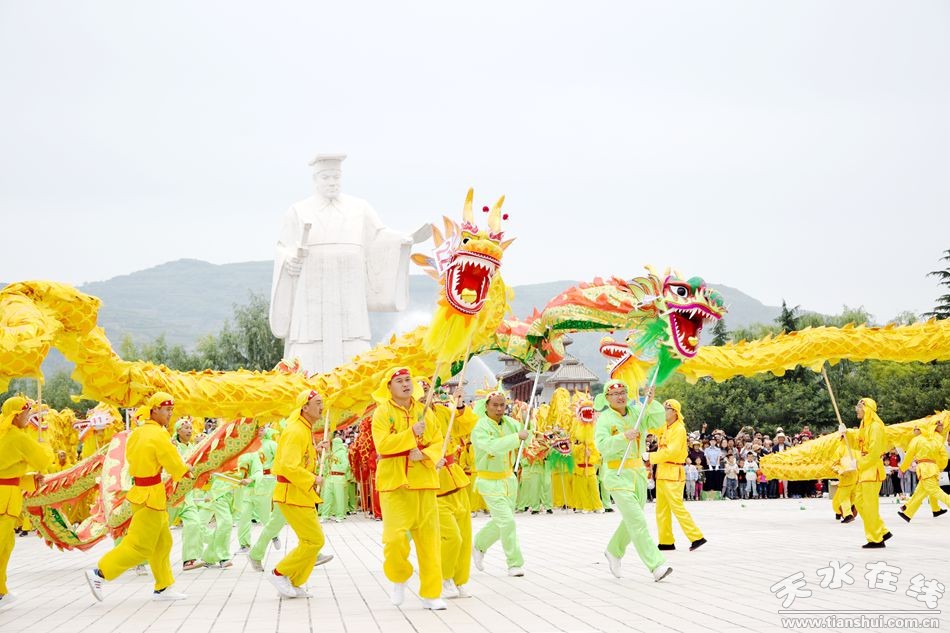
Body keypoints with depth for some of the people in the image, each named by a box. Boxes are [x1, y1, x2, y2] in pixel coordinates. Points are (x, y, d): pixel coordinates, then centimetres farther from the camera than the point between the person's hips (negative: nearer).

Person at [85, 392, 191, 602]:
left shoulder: (137, 433, 8)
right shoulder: (159, 435, -16)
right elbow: (176, 467, -13)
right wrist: (186, 468, 9)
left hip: (139, 489, 9)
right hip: (151, 496, -9)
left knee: (162, 543, 16)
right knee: (139, 546, -3)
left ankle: (162, 588, 21)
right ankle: (99, 573, -3)